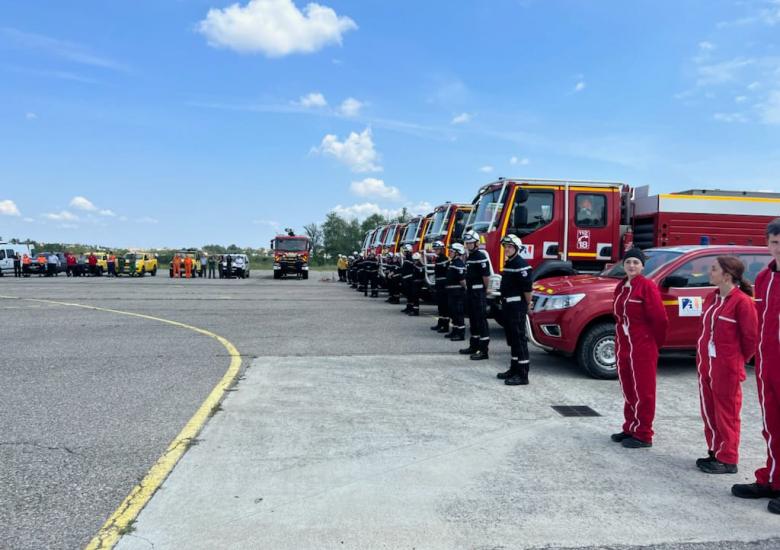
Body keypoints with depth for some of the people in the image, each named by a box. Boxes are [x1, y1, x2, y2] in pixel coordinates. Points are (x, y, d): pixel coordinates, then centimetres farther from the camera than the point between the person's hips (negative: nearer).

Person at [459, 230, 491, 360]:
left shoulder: (481, 256, -14)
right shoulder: (470, 257, 16)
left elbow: (486, 276, -18)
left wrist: (483, 290, -7)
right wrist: (468, 288, 14)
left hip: (479, 293, -10)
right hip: (470, 292, 10)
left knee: (481, 320, -8)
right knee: (473, 320, 17)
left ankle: (483, 350, -6)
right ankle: (474, 346, 28)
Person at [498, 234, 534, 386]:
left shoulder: (521, 264, -15)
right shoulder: (508, 263, 15)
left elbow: (527, 288, -18)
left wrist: (527, 305, -10)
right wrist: (503, 301, 16)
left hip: (517, 307, -10)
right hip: (508, 305, 10)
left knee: (519, 339, -8)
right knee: (512, 339, 16)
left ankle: (522, 375, -5)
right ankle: (514, 369, 27)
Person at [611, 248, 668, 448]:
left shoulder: (647, 286, -12)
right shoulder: (621, 287, 10)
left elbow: (659, 318, -14)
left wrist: (654, 343, -4)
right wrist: (620, 339, 10)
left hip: (642, 347, -7)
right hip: (623, 345, 7)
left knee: (643, 391, 1)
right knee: (628, 389, 15)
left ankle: (643, 435, 9)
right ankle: (630, 428, 27)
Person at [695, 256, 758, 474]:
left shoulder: (742, 301, -15)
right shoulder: (712, 298, 9)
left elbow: (751, 335, -11)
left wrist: (740, 359, 0)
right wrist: (702, 356, 11)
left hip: (726, 368, -8)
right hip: (705, 364, 8)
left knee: (726, 413, 3)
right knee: (709, 412, 15)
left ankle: (728, 460, 14)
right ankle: (715, 452, 28)